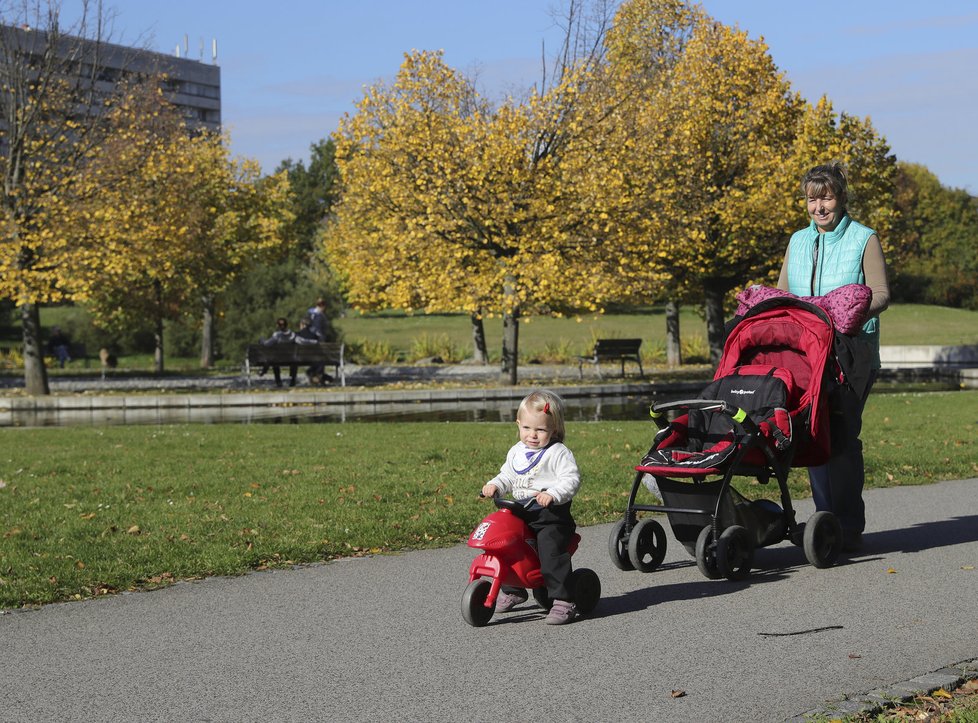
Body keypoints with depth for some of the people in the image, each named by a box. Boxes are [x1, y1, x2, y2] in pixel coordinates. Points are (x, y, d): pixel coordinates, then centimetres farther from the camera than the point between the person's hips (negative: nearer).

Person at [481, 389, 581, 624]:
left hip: (551, 515, -7)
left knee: (551, 550, -23)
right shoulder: (516, 452, 14)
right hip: (521, 513, 7)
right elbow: (507, 477, 23)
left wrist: (552, 494, -33)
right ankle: (512, 590, 31)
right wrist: (494, 485, 2)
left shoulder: (558, 453, -9)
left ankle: (563, 601, -17)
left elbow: (571, 479, -18)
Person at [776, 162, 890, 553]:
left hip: (853, 349, -5)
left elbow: (880, 295, -3)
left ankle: (849, 528, -6)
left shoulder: (864, 239, 2)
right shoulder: (798, 241, 16)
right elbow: (781, 294, 20)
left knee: (842, 434, -11)